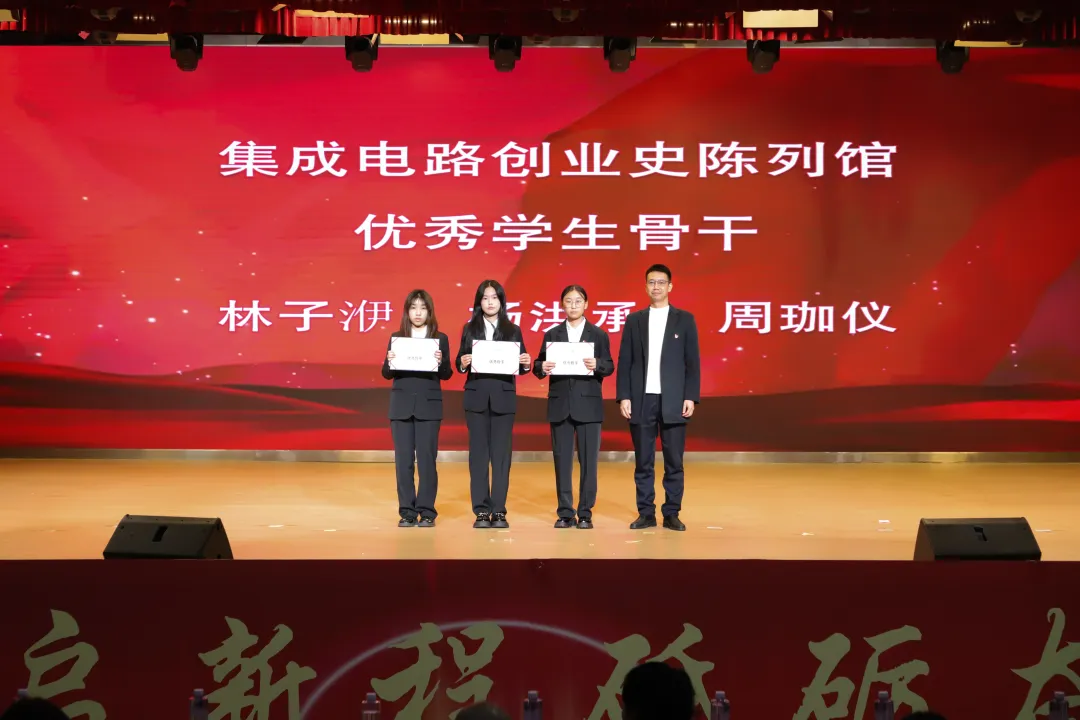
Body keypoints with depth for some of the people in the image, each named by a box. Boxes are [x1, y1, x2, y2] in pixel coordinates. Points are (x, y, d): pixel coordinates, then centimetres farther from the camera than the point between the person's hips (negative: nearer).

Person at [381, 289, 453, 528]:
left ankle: (427, 512, 6)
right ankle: (407, 512, 8)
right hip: (402, 405, 2)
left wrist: (440, 362, -18)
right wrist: (389, 361, -15)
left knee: (426, 458, -2)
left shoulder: (440, 339, 3)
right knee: (403, 459, 2)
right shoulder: (396, 338, 7)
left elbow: (447, 375, 2)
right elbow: (387, 374, 6)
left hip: (429, 406, -2)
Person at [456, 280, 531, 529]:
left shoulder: (513, 330, 8)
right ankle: (481, 511, 5)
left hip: (504, 398, 0)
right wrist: (462, 363, -17)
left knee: (501, 453, 1)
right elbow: (460, 363, 5)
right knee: (478, 453, 1)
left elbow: (520, 366, 6)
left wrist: (526, 364, -16)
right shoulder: (469, 329, 8)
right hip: (476, 397, 0)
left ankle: (499, 511, 4)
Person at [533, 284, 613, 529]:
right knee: (562, 460, 3)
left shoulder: (599, 335, 6)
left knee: (588, 460, 0)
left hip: (588, 405, -1)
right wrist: (541, 368, -18)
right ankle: (565, 513, 10)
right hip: (560, 405, 2)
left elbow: (609, 366, 0)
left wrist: (597, 365, -21)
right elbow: (539, 365, 4)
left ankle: (585, 513, 7)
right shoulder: (552, 334, 9)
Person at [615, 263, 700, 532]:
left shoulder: (684, 319, 6)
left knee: (674, 461, 1)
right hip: (642, 400, 1)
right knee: (643, 462, 4)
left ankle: (671, 514, 9)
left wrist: (691, 397, -6)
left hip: (673, 401, -1)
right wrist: (623, 396, -3)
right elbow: (624, 362, 6)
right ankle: (646, 514, 10)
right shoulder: (634, 320, 9)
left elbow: (692, 362, 3)